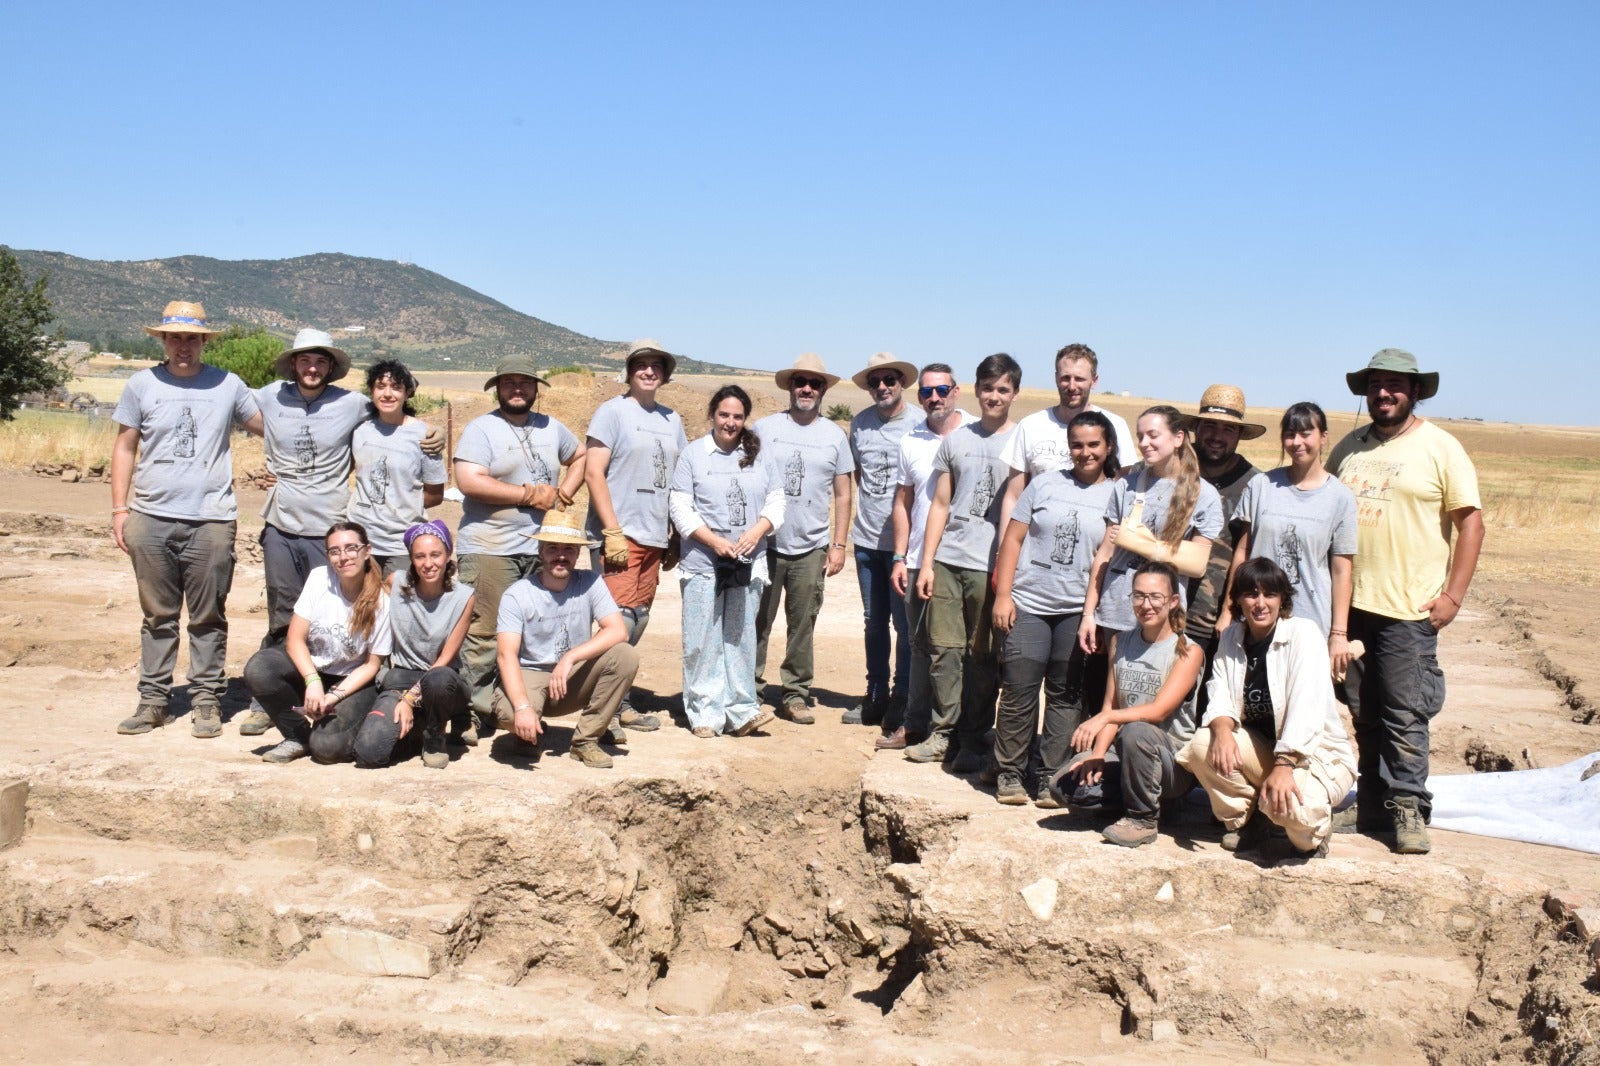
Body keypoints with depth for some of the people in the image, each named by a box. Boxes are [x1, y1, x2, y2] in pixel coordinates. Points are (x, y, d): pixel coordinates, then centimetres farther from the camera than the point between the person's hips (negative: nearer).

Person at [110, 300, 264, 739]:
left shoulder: (227, 386, 5)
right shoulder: (142, 385, 7)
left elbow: (267, 425, 15)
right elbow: (125, 447, 10)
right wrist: (120, 509, 5)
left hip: (210, 521, -1)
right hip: (152, 519, 1)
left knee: (208, 617, 4)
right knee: (158, 616, 9)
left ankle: (207, 700, 12)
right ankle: (153, 699, 17)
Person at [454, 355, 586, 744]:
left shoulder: (551, 428, 16)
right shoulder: (481, 428, -2)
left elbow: (581, 456, 31)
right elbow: (469, 481, -15)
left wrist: (564, 491, 11)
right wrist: (531, 494, -11)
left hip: (541, 549, 6)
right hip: (489, 548, -5)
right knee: (485, 634, -9)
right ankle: (473, 714, 0)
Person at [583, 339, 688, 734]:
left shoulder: (671, 419, 14)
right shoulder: (612, 412, -4)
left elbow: (679, 480, 18)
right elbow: (593, 472, -10)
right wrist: (613, 531, -16)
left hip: (653, 536, 6)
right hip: (619, 535, -6)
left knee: (637, 620, 9)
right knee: (621, 619, -9)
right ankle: (617, 704, 1)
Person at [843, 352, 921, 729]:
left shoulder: (919, 424, -8)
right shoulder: (859, 423, 6)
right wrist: (866, 508, 12)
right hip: (867, 538, 5)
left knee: (904, 623, 0)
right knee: (873, 622, 14)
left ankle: (902, 699, 13)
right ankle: (876, 695, 25)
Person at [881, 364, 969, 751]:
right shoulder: (911, 441, 8)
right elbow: (903, 503, 12)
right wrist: (899, 558, 6)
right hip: (918, 562, 4)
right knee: (921, 645, 13)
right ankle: (916, 724, 22)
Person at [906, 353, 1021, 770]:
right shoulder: (957, 439, 11)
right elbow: (940, 505, 12)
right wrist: (927, 562, 5)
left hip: (991, 565, -3)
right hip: (946, 560, 3)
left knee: (982, 656, 3)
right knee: (944, 649, 5)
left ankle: (974, 740, 13)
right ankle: (942, 732, 16)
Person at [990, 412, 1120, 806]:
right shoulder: (1045, 483, 5)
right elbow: (1013, 539, 4)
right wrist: (1003, 594, -3)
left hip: (1079, 612, 0)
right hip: (1028, 605, 0)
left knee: (1065, 696, 6)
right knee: (1019, 692, 1)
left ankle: (1052, 777, 15)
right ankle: (1009, 773, 14)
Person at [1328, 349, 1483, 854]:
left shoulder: (1441, 448, -1)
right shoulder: (1349, 447, 12)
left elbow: (1471, 522, -3)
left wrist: (1452, 594, -9)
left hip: (1408, 609, -4)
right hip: (1347, 604, 5)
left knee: (1404, 716, -3)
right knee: (1356, 713, 10)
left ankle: (1407, 808, 7)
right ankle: (1366, 804, 20)